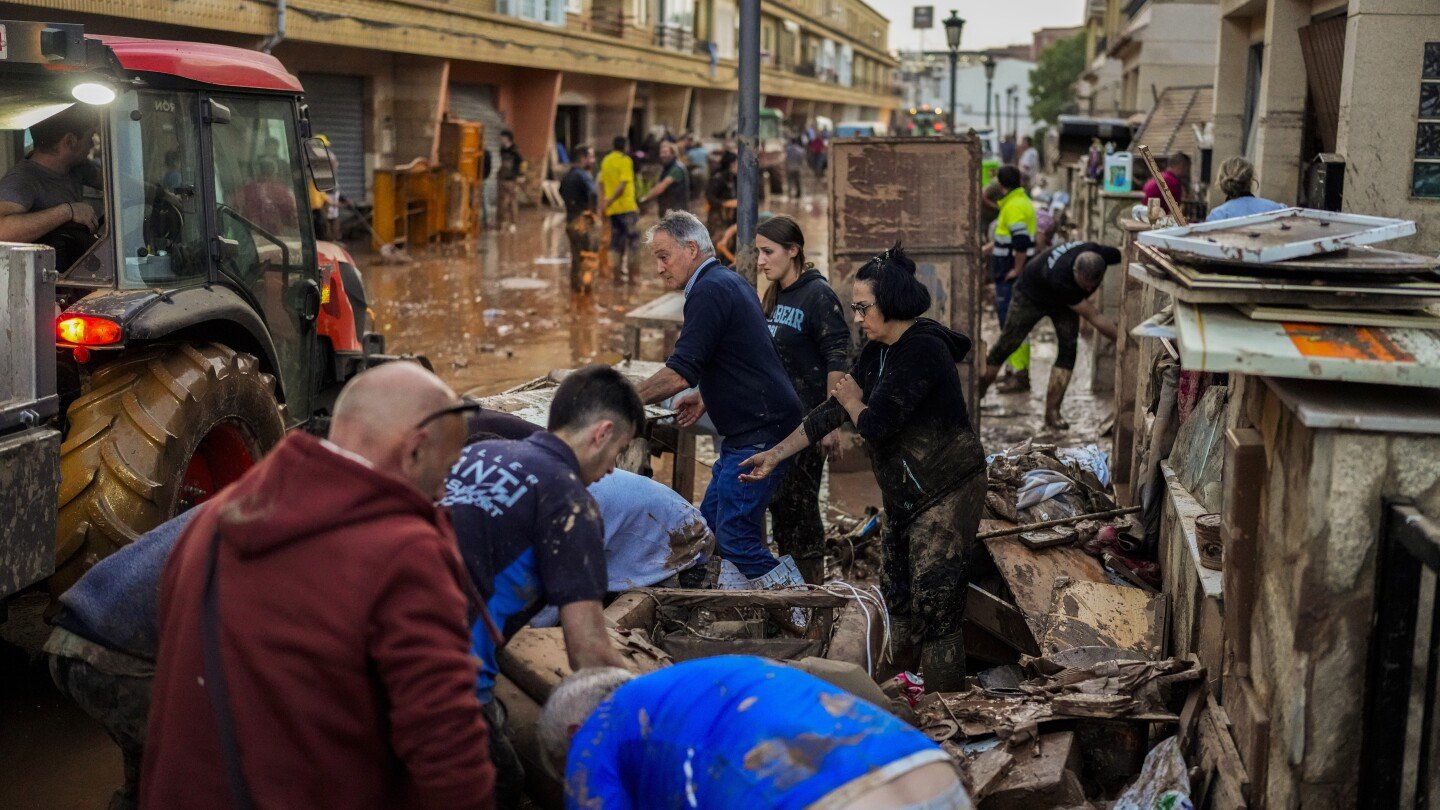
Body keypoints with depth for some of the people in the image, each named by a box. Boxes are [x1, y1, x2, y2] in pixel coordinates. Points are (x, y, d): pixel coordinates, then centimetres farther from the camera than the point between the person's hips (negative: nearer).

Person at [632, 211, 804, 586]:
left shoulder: (709, 291, -16)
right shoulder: (729, 280, 16)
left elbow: (680, 373, -23)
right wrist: (706, 396, 16)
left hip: (759, 432, -11)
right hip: (751, 428, 11)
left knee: (734, 535, -9)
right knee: (710, 523, 14)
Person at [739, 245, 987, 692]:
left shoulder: (922, 350, -21)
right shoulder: (876, 353, 7)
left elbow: (876, 425, -24)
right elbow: (832, 411, 11)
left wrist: (852, 401, -2)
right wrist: (776, 454, 9)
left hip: (946, 494, -10)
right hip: (906, 495, 10)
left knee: (935, 606, -7)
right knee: (896, 591, 18)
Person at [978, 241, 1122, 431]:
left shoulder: (1100, 253, -33)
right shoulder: (1060, 277, -47)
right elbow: (1094, 317, -40)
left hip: (1063, 301, 5)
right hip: (1031, 294, -5)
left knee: (1069, 348, -12)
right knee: (1006, 345, 2)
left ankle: (1052, 413, -8)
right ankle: (976, 392, 22)